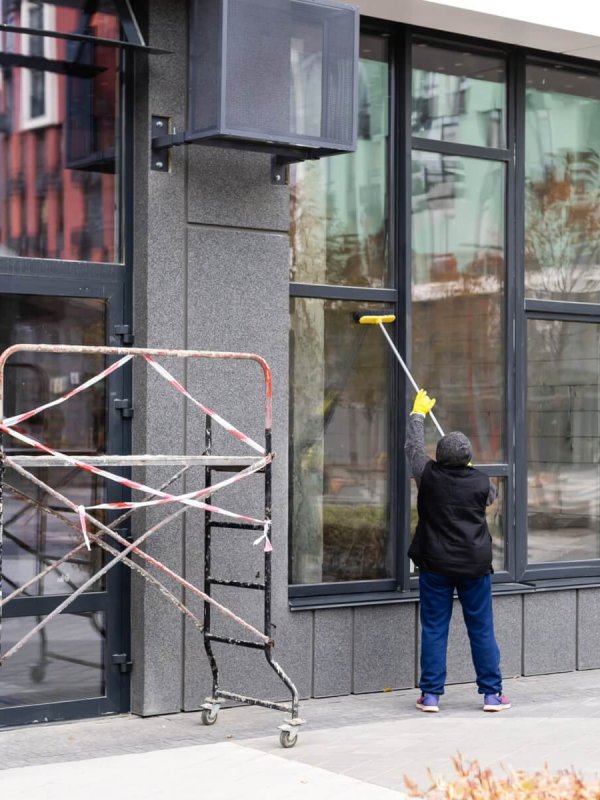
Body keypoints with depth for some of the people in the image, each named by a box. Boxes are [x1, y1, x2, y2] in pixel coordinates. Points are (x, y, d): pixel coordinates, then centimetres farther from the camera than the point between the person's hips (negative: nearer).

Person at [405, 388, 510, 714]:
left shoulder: (429, 476, -7)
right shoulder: (480, 482, -6)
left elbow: (413, 446, 11)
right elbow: (492, 495, 19)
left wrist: (419, 413, 26)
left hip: (435, 565, 0)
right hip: (475, 565, 0)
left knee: (434, 629, 5)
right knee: (481, 630, 7)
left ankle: (430, 694, 6)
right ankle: (491, 693, 11)